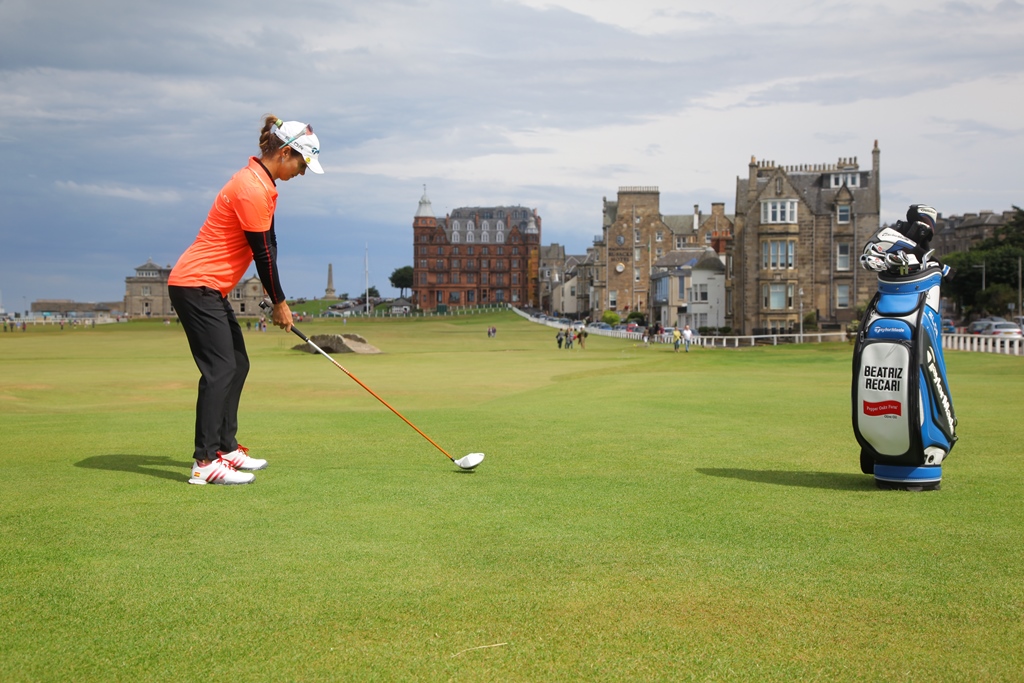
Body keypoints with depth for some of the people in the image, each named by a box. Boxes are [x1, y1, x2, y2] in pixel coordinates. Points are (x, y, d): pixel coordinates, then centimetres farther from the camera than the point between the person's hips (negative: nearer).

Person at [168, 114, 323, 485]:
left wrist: (279, 300, 8)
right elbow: (262, 253, -17)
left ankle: (226, 448, 21)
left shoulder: (261, 182, 12)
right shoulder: (252, 189, -20)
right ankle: (205, 462, -14)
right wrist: (279, 303, -6)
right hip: (196, 285, -11)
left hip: (210, 287, 11)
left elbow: (269, 246, 12)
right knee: (221, 368, -14)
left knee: (237, 364, 13)